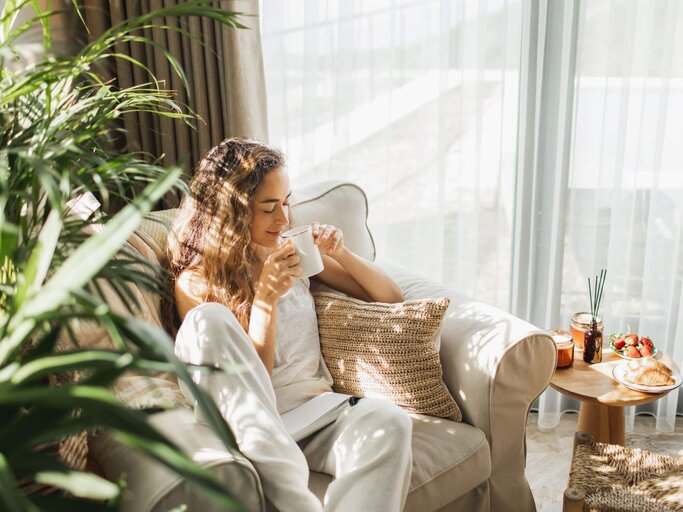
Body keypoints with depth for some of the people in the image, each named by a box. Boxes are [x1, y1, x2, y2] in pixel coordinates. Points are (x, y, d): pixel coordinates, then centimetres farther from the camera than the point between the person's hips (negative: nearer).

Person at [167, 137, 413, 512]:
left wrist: (341, 254, 0)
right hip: (253, 426, -2)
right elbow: (248, 381, -5)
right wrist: (266, 298, -16)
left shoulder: (295, 254, 13)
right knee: (209, 318, -30)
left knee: (387, 419, -32)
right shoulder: (194, 282, 1)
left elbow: (390, 298, 17)